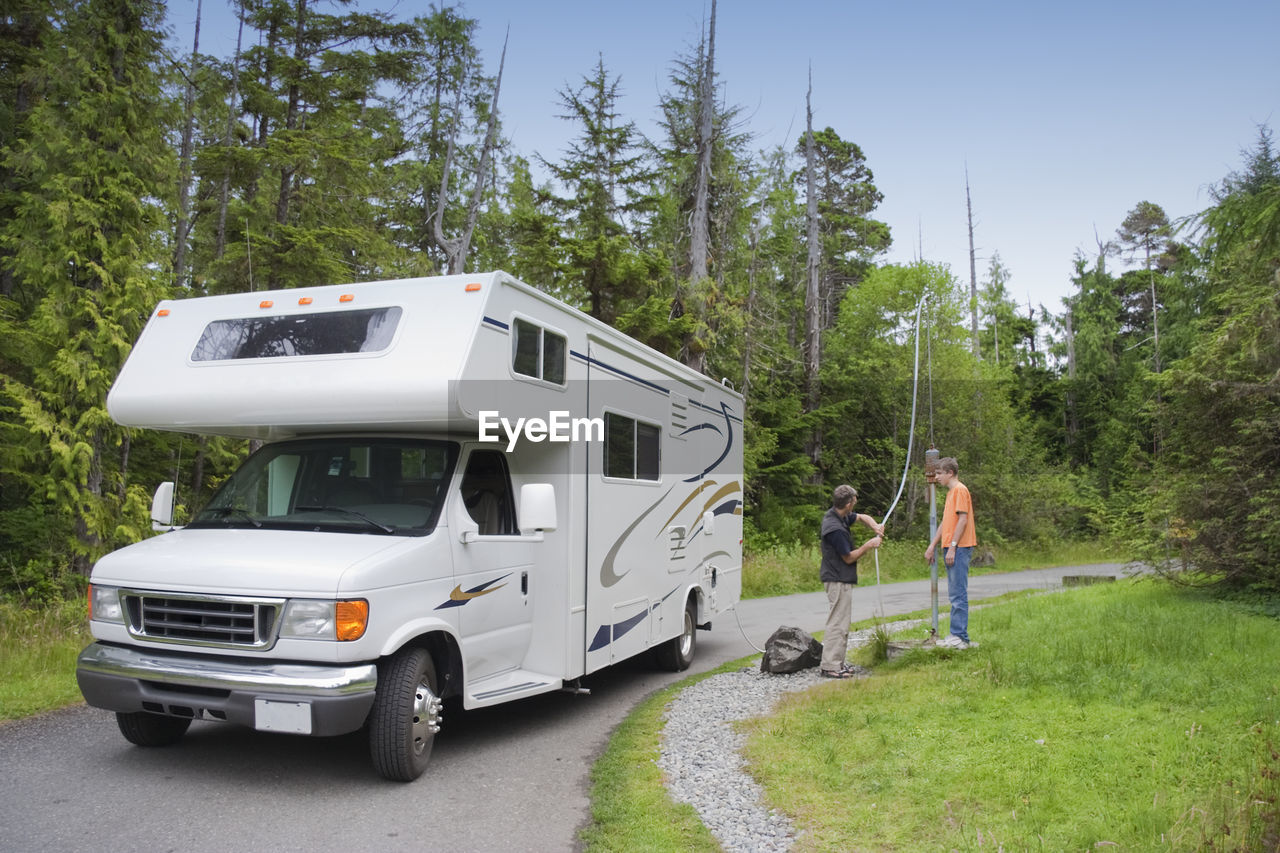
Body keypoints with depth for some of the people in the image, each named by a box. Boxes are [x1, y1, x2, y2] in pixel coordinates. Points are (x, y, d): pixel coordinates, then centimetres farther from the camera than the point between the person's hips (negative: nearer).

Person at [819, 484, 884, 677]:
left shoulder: (837, 515, 4)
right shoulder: (835, 529, -26)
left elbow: (862, 517, 21)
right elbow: (849, 558, -18)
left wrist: (875, 526, 1)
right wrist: (869, 545, -8)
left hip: (840, 579, 11)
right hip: (839, 580, -11)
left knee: (840, 622, 16)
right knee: (838, 623, -6)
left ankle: (836, 662, 23)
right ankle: (831, 666, -2)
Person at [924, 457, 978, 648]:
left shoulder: (960, 490, -8)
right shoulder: (951, 492, 21)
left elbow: (963, 519, -16)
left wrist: (952, 547, -19)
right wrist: (932, 546, 22)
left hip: (958, 548, -10)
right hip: (950, 549, 10)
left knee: (958, 594, -9)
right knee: (955, 594, 10)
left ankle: (960, 637, -8)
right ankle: (957, 635, 14)